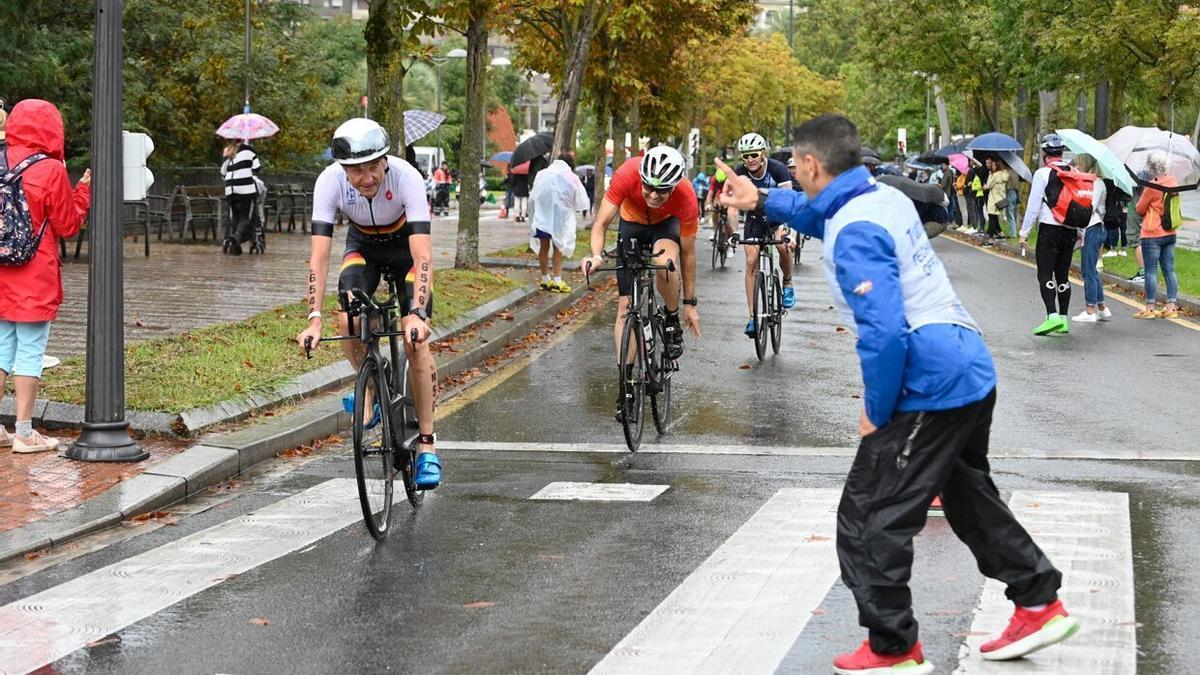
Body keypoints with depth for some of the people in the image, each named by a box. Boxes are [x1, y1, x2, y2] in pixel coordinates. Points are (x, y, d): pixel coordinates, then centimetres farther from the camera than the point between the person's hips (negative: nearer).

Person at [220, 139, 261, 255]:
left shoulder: (227, 152, 13)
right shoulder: (248, 149, 1)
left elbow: (223, 172, 15)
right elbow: (256, 168, -1)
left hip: (230, 189, 4)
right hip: (246, 189, -4)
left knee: (235, 217, 16)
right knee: (245, 217, 0)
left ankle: (228, 239, 2)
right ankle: (236, 237, -25)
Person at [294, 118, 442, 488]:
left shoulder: (407, 177, -37)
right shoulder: (330, 181, -31)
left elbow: (423, 256, -41)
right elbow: (318, 257, -33)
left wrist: (417, 314, -54)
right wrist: (314, 318, -43)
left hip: (405, 245, -2)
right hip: (363, 244, 2)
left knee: (414, 339, -15)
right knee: (348, 321, -24)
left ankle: (426, 443, -5)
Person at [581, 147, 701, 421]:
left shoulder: (686, 198, -34)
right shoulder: (626, 176, -36)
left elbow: (688, 253, -21)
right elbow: (601, 223, -29)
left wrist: (690, 303, -14)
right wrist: (596, 255, -50)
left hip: (667, 223, -1)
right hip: (632, 223, 1)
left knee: (664, 262, -37)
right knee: (626, 305, -7)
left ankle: (672, 322, -9)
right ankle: (626, 382, 0)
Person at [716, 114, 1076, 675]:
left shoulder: (854, 236, -20)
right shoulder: (884, 197, 9)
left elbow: (883, 334, -27)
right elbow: (824, 213, 34)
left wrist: (877, 413, -15)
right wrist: (761, 201, 36)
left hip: (931, 388, -10)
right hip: (973, 373, 10)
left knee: (867, 522, 2)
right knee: (970, 498, 28)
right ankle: (1040, 604, 34)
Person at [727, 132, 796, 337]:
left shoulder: (777, 169, -27)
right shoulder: (740, 173, -20)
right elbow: (733, 205, -23)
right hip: (755, 216, 2)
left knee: (783, 245, -30)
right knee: (751, 261, -10)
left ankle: (787, 284, 1)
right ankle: (752, 317, -7)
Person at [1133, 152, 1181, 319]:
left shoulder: (1152, 186, -18)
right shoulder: (1173, 182, 3)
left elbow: (1140, 209, -7)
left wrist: (1141, 198, 13)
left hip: (1152, 235, -7)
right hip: (1170, 233, 7)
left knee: (1151, 272, -1)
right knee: (1169, 271, 9)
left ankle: (1150, 308, 1)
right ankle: (1171, 307, 10)